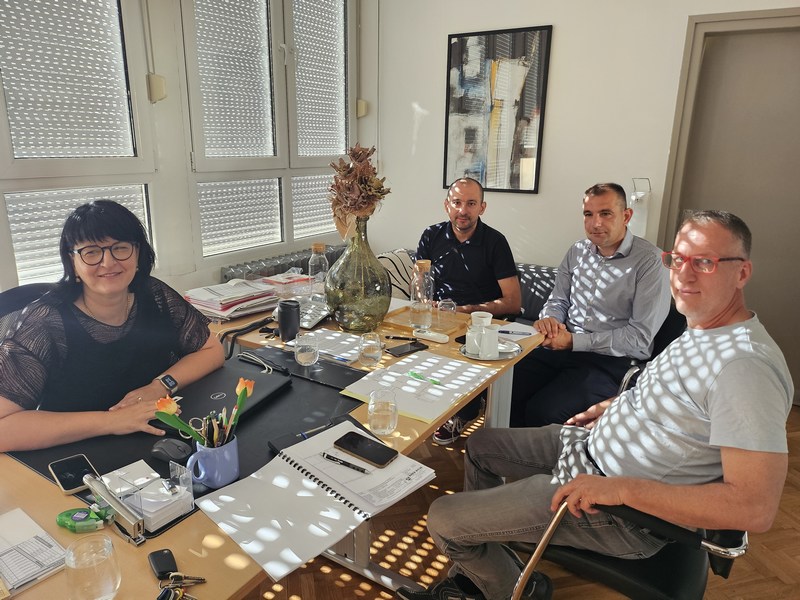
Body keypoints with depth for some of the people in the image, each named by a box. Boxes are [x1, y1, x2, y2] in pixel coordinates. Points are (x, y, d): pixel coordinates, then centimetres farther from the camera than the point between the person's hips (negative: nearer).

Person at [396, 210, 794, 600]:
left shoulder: (746, 365, -28)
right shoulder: (703, 328, 3)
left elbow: (756, 508, -32)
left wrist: (621, 488, -32)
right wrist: (621, 405, 10)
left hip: (622, 511, -10)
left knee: (443, 519, -7)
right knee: (479, 444, 23)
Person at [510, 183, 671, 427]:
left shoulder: (649, 260, -8)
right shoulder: (578, 251, 11)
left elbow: (640, 337, -12)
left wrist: (574, 341, -15)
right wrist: (549, 319, -5)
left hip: (610, 361, -5)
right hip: (561, 347, 6)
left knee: (542, 412, -27)